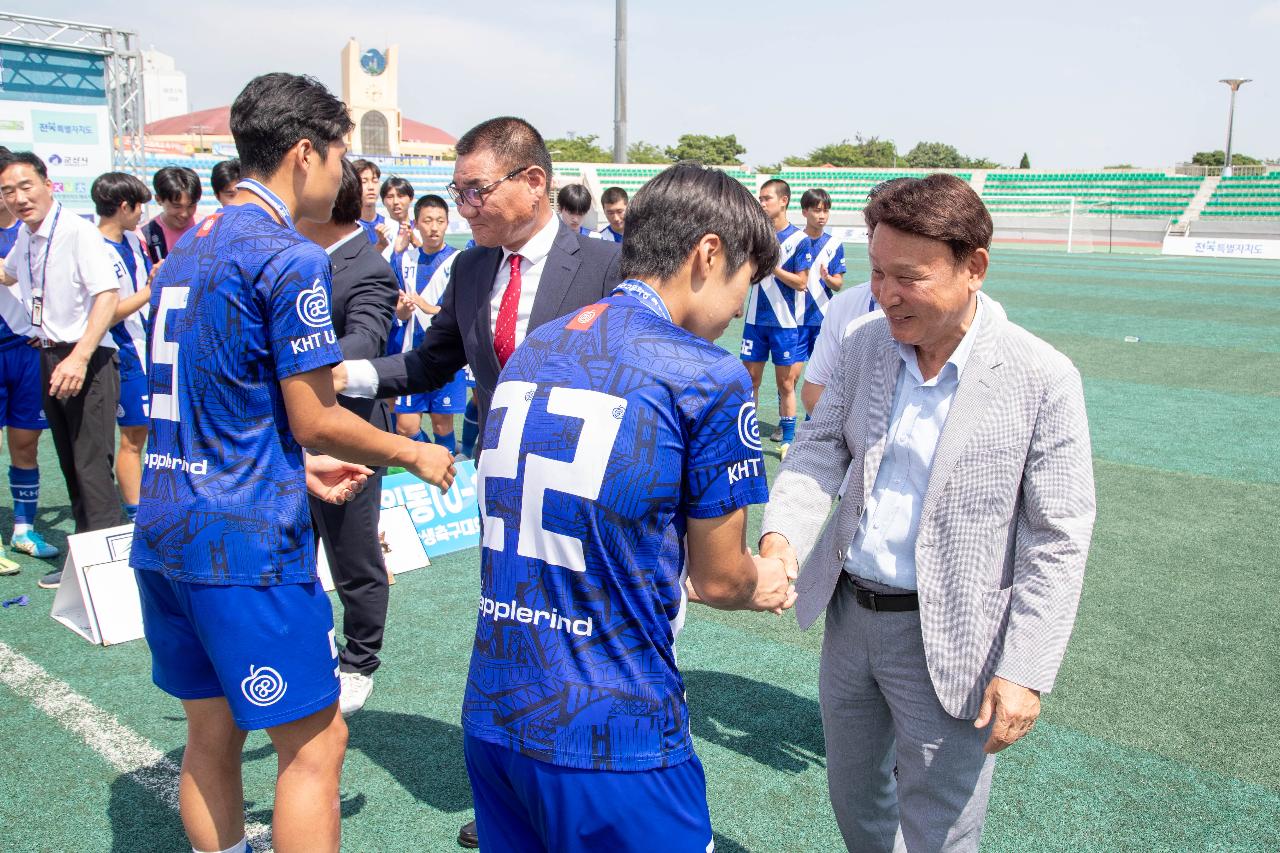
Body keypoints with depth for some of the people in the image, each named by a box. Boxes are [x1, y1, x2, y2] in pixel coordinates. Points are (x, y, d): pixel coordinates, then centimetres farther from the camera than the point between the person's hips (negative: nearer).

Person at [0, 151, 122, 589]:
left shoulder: (78, 231, -13)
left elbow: (108, 295, -22)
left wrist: (79, 358, -28)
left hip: (87, 361, -8)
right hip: (50, 358, 8)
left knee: (92, 466, -10)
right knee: (71, 467, 12)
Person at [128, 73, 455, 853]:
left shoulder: (186, 248, 13)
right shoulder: (289, 258, -14)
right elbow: (315, 420, -13)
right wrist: (416, 455, 2)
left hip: (163, 527, 9)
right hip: (245, 535, -9)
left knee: (212, 731, 18)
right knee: (315, 742, 3)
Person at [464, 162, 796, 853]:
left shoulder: (530, 350, 7)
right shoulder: (709, 378, -13)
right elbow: (717, 577, -4)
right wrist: (760, 585, 20)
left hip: (489, 714, 6)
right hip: (611, 735, -6)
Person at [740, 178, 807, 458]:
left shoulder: (798, 238, -7)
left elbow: (801, 283, -11)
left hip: (786, 322, -4)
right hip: (756, 319, 4)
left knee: (786, 383, 3)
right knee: (751, 378, 6)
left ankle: (788, 438, 13)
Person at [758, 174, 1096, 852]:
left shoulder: (1043, 379, -16)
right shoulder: (865, 345, -2)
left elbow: (1058, 541, -13)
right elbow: (820, 448, 2)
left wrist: (1025, 672, -16)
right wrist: (781, 534, -18)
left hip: (945, 639, -5)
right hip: (849, 612, 5)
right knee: (854, 798, 24)